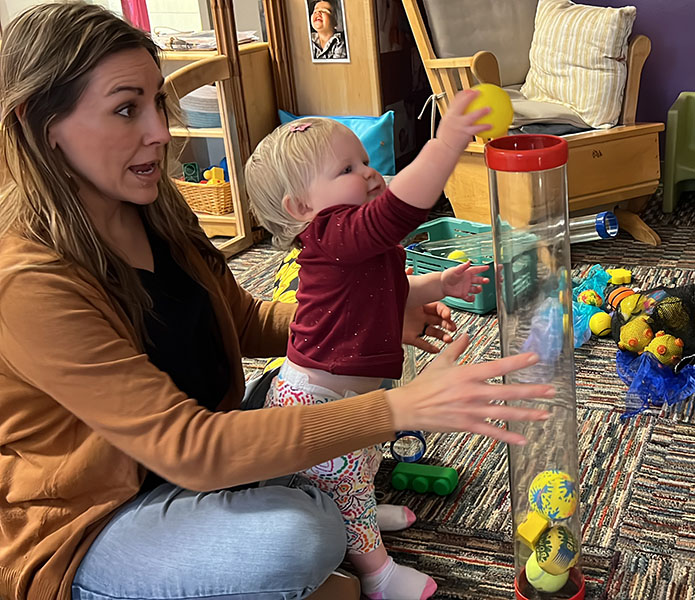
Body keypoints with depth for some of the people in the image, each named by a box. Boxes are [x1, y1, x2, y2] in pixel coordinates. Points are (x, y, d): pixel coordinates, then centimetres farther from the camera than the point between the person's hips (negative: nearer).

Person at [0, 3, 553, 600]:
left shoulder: (151, 210, -3)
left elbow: (246, 320, 6)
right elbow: (185, 448, -35)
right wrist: (403, 408, -39)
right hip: (89, 521, -7)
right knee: (296, 541, -31)